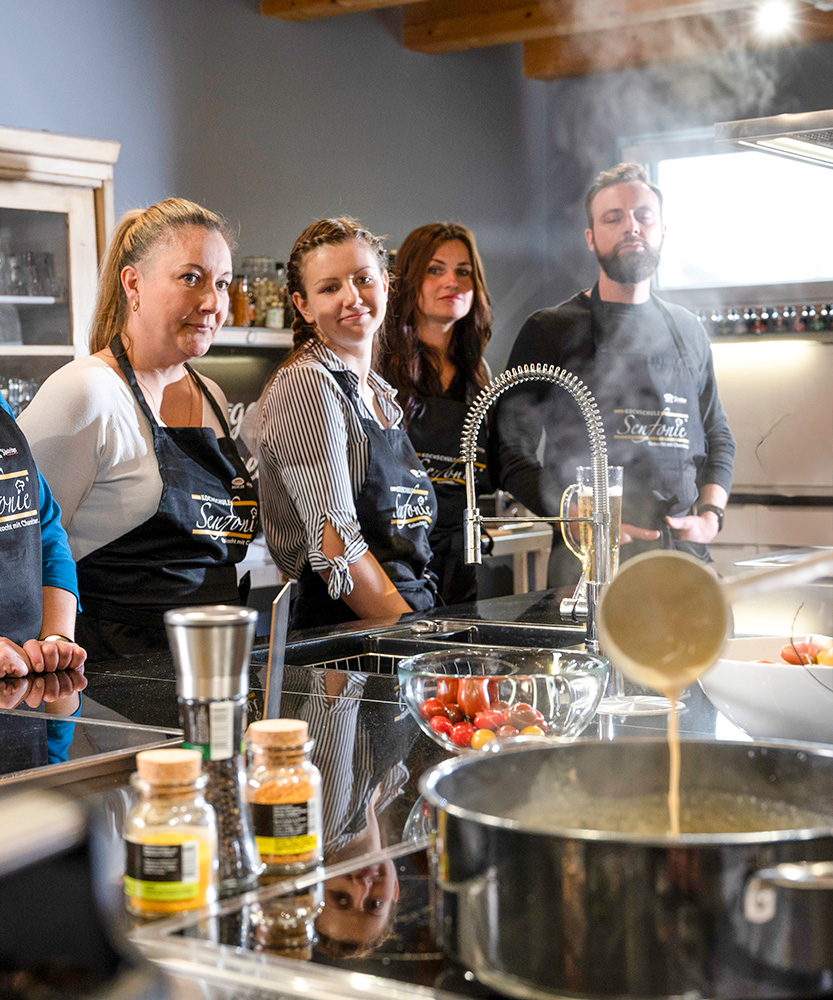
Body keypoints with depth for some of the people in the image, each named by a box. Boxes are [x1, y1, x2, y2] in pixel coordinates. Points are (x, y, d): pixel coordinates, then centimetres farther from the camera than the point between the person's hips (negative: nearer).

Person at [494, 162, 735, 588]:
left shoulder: (688, 330, 16)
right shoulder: (550, 330, 3)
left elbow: (718, 436, 23)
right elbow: (512, 455, -2)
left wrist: (710, 516, 4)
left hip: (685, 556, 4)